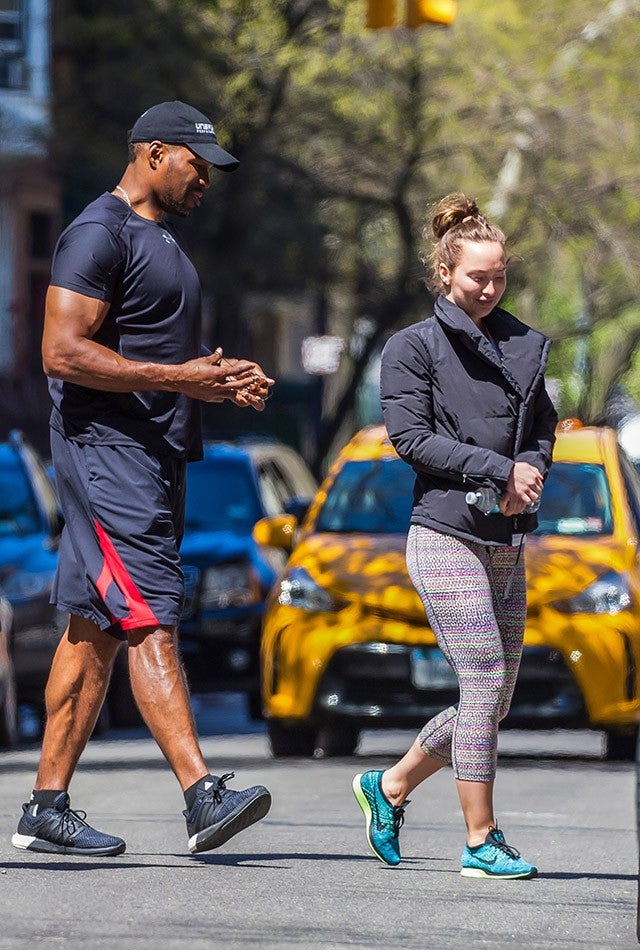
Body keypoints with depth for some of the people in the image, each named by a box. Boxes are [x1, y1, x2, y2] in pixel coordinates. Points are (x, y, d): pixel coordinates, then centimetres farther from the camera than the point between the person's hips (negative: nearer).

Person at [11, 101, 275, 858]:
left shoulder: (162, 239, 22)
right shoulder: (98, 234, -10)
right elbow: (63, 353, -19)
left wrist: (220, 377, 13)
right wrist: (178, 378, -21)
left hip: (155, 453, 10)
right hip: (106, 448, -10)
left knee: (95, 627, 9)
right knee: (150, 623, -15)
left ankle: (47, 806, 11)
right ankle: (202, 797, -22)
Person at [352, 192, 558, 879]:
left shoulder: (522, 346, 16)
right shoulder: (413, 348, -1)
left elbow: (543, 429, 17)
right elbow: (413, 437, -9)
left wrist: (529, 475, -5)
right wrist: (501, 470, -15)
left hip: (506, 545, 7)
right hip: (446, 537, -7)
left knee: (492, 700, 8)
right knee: (484, 684, -11)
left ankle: (388, 787, 26)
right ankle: (482, 842, -5)